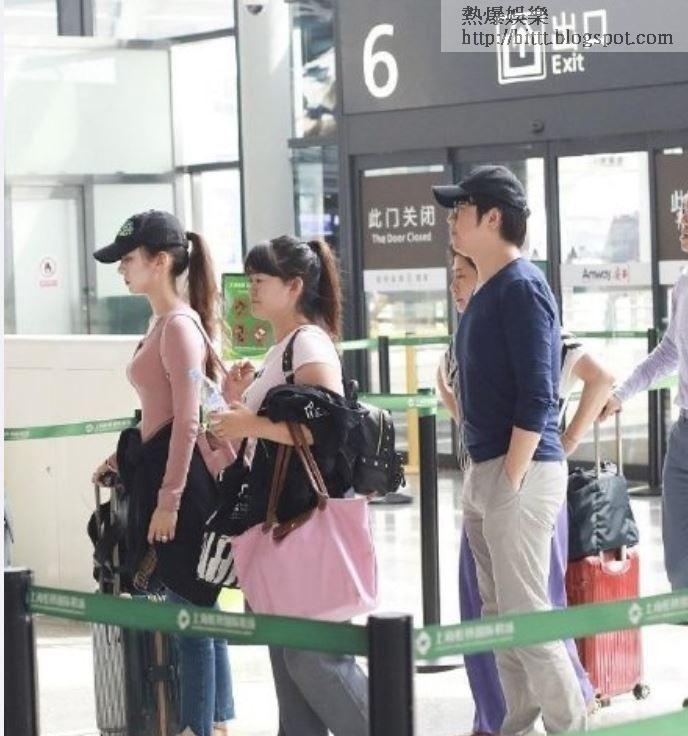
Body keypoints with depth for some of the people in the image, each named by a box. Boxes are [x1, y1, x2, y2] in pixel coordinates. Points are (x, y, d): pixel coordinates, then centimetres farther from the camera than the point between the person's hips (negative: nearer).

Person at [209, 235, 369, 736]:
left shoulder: (309, 344, -12)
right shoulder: (281, 348, 17)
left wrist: (252, 424, -22)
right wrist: (240, 401, 8)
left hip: (309, 516, -10)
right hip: (278, 515, 10)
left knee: (311, 649, -8)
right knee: (287, 648, 10)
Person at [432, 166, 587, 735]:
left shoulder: (521, 287, -13)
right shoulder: (487, 291, 15)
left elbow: (537, 398, -19)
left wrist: (509, 481, -20)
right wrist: (482, 475, 17)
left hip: (520, 471, -10)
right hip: (485, 470, 10)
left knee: (525, 614, -9)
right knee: (499, 613, 13)